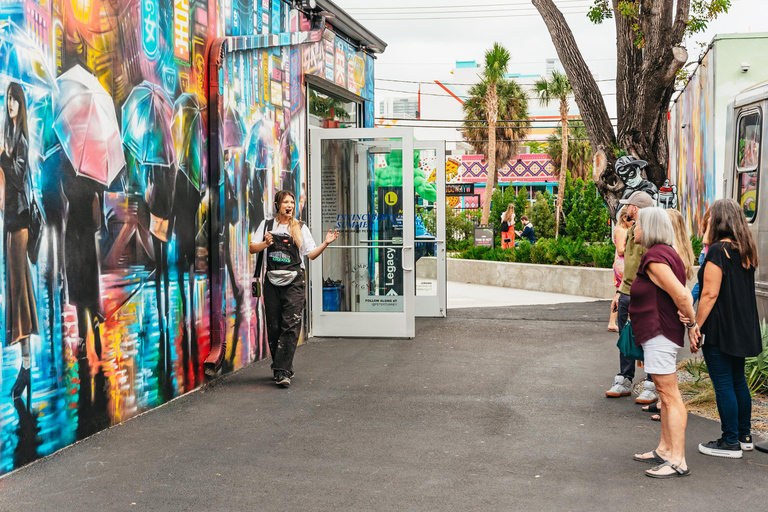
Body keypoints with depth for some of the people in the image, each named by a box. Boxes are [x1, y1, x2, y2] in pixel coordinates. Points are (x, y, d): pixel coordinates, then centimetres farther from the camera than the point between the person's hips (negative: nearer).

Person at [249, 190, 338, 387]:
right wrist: (265, 244, -11)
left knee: (291, 326, -13)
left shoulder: (301, 228, 10)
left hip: (294, 282, -1)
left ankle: (282, 371, -15)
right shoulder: (267, 225, 11)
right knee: (274, 327, 4)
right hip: (272, 280, 2)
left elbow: (311, 254, 7)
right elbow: (252, 248, 8)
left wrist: (325, 243, -8)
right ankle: (283, 368, 17)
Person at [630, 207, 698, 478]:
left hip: (660, 334, -11)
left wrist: (691, 323, -8)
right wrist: (691, 325, 8)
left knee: (671, 397, -9)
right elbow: (684, 295, 13)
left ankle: (678, 461, -7)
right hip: (664, 333, 11)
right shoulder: (666, 253, 15)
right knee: (668, 395, 17)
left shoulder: (655, 258, -18)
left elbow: (681, 296, -23)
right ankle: (664, 450, 28)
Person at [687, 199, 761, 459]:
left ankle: (730, 442, 5)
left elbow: (710, 294, -19)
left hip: (720, 329, -9)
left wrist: (696, 326, -15)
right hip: (742, 328, 9)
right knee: (738, 380, 18)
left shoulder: (719, 250, -17)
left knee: (723, 384, -1)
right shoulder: (746, 250, 8)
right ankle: (744, 435, 27)